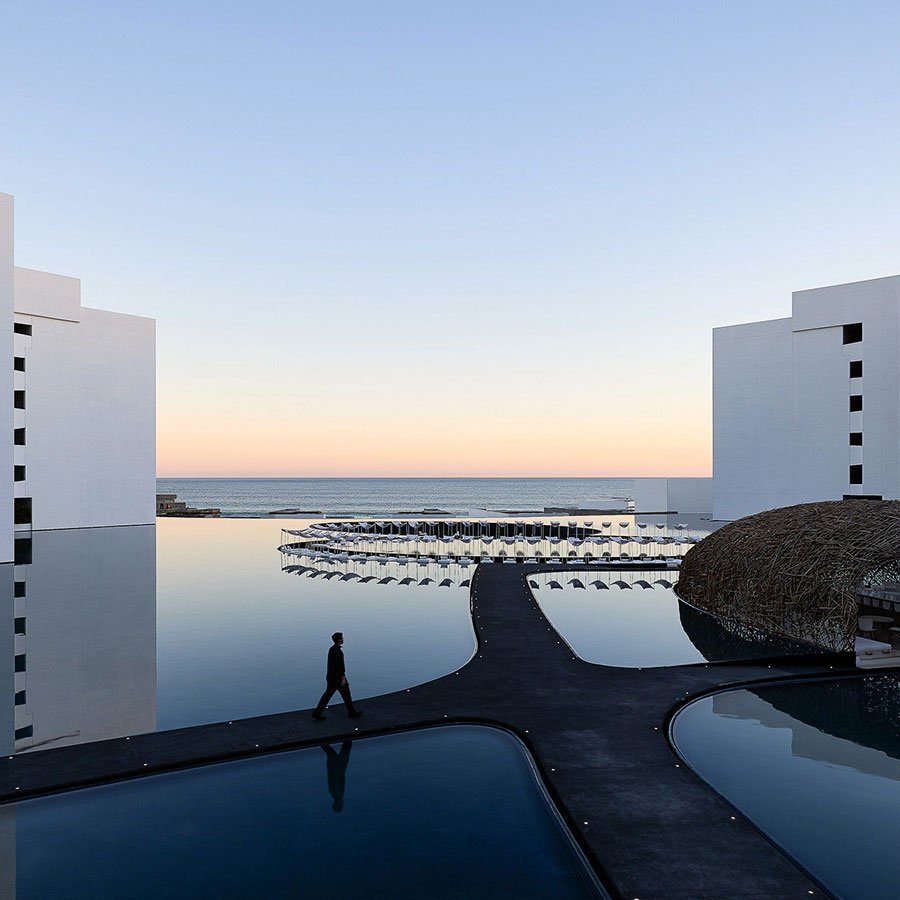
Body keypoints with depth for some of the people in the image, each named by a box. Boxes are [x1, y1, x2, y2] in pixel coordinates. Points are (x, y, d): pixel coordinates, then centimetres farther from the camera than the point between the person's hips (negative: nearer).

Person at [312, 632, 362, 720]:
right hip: (338, 677, -9)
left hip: (330, 676, 9)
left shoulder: (331, 649, 8)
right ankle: (352, 712, 19)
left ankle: (317, 713, 7)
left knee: (328, 694, 11)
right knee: (346, 694, 7)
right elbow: (340, 665, -24)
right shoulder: (338, 651, -22)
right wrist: (343, 678, -20)